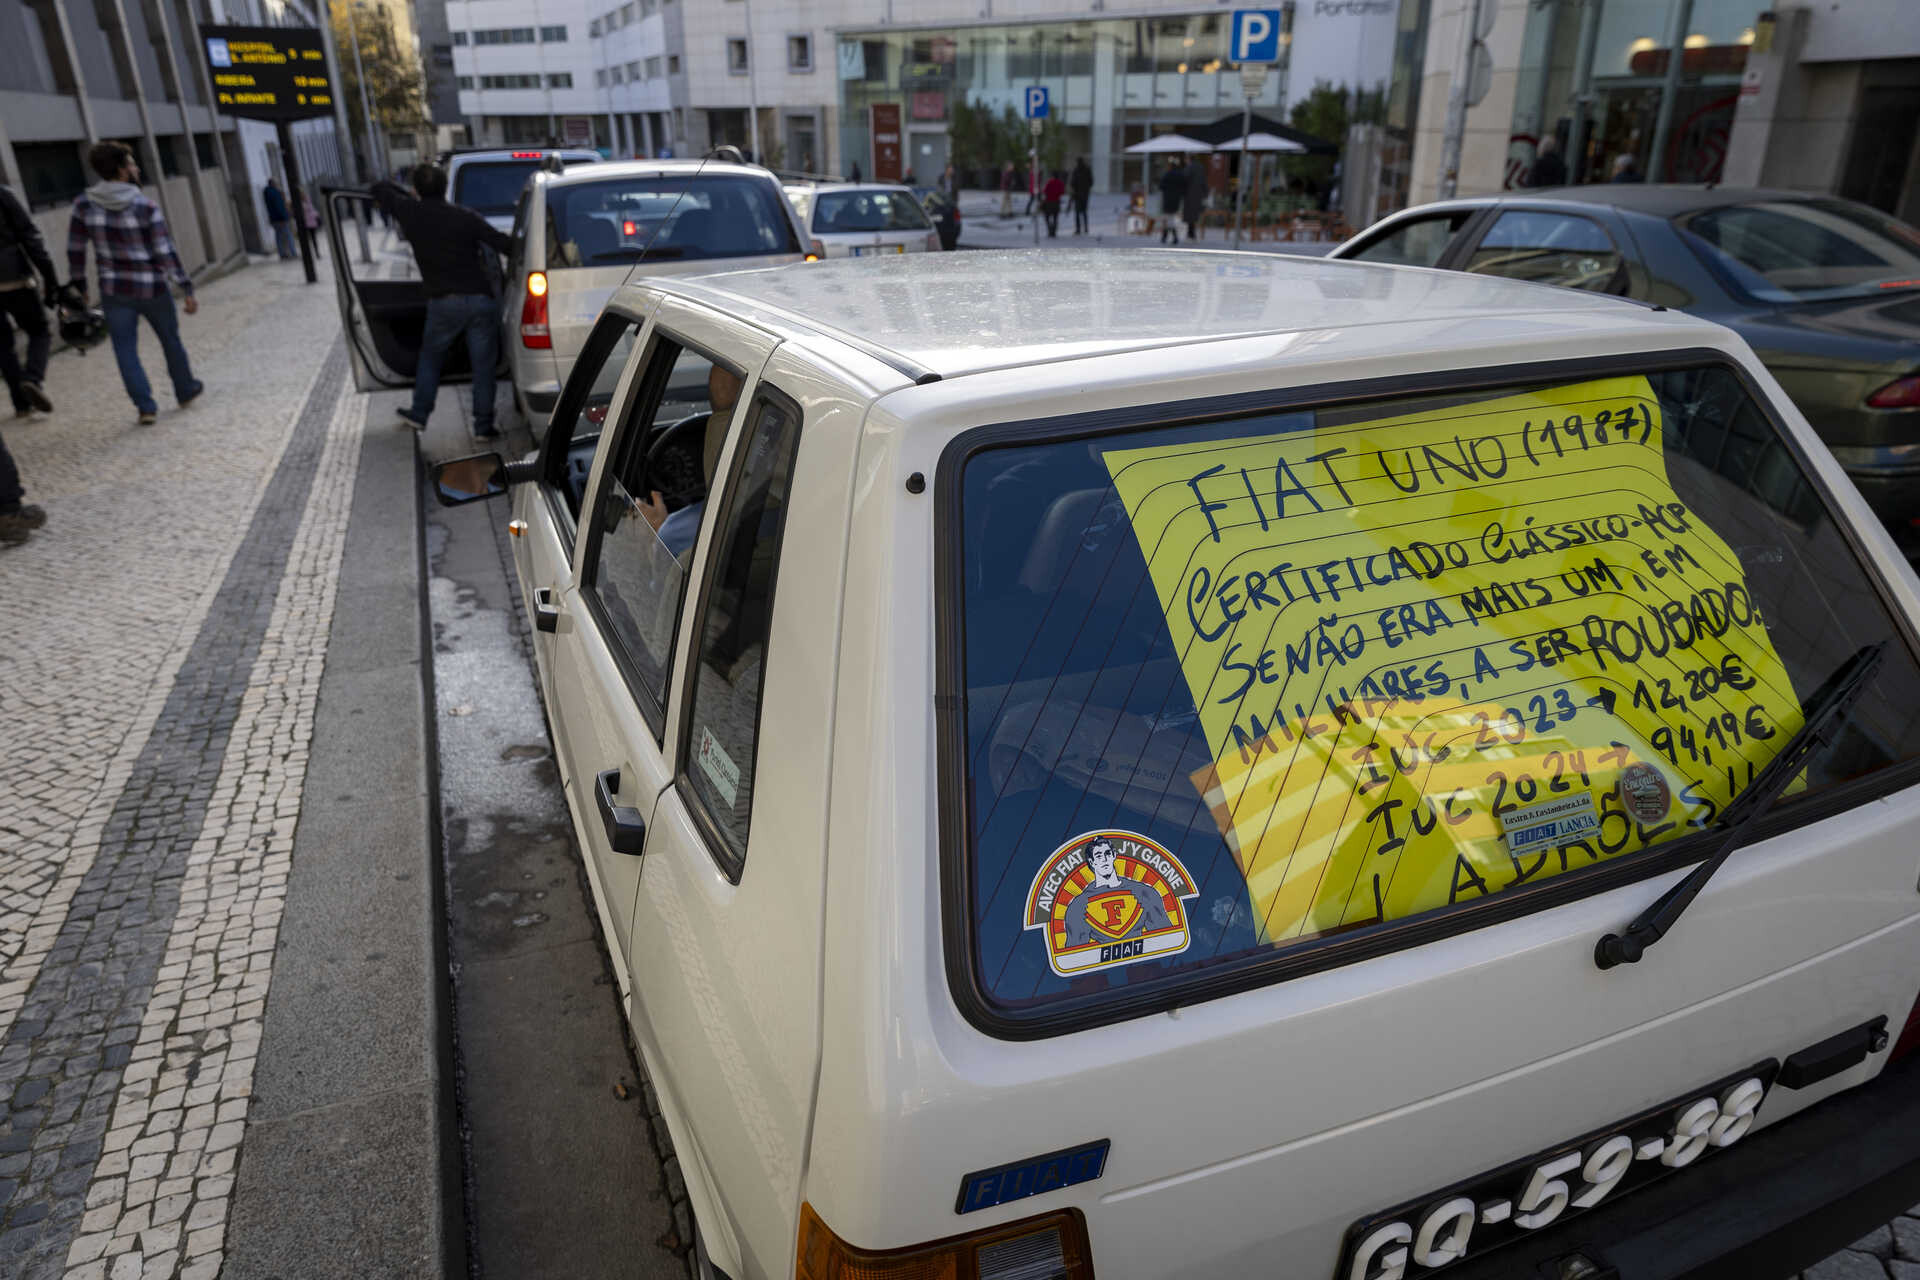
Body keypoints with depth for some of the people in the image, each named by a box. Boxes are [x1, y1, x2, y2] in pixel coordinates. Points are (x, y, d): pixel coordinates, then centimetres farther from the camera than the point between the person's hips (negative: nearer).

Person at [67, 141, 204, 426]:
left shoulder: (84, 206, -3)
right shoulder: (146, 207, -14)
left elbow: (75, 250, 2)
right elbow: (166, 253, -16)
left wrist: (78, 285, 13)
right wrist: (187, 289, -11)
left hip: (114, 291, 2)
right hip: (152, 288, -2)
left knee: (125, 349, 5)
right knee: (170, 340, 18)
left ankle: (145, 406, -3)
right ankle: (185, 390, 34)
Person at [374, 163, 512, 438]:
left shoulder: (409, 213, 2)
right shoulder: (465, 217, -2)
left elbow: (380, 189, 20)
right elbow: (503, 244, -8)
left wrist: (412, 198, 32)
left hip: (444, 302, 1)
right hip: (480, 299, -1)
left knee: (429, 356, 21)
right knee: (483, 364, 7)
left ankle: (419, 414, 28)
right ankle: (483, 424, 8)